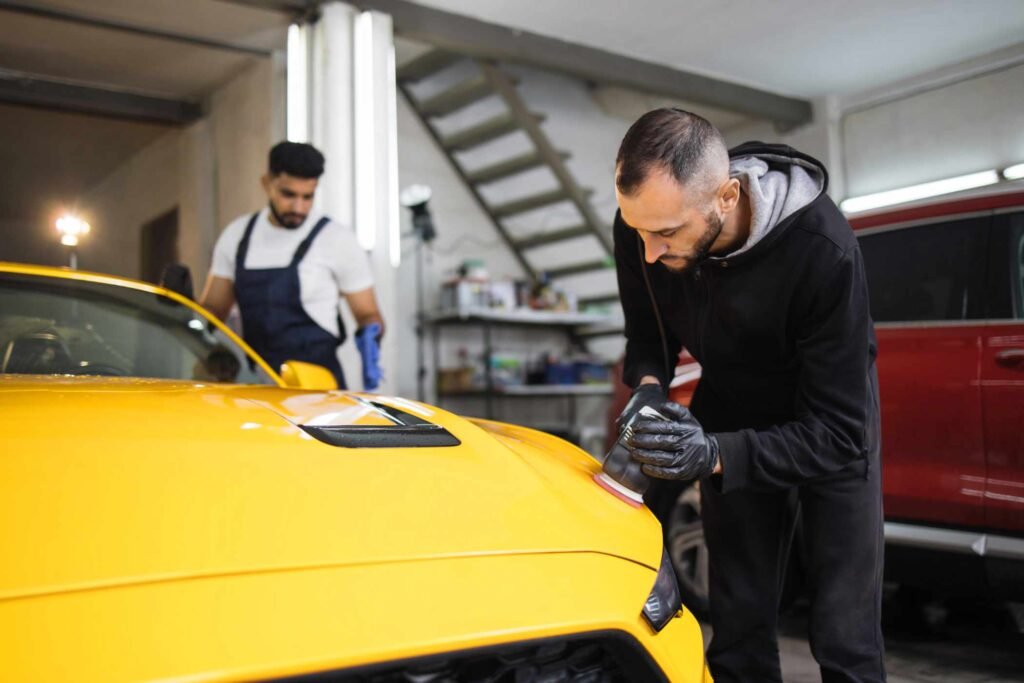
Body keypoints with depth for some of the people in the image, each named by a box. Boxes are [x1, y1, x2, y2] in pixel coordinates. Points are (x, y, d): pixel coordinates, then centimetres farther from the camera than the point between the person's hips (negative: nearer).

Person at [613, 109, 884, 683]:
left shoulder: (823, 252, -36)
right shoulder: (642, 226, -23)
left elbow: (837, 433, -32)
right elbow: (648, 334, -3)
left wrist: (716, 455, -45)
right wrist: (649, 387, -25)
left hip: (833, 425, -3)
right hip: (733, 417, 4)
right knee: (739, 625, 9)